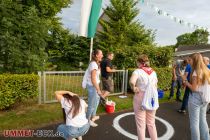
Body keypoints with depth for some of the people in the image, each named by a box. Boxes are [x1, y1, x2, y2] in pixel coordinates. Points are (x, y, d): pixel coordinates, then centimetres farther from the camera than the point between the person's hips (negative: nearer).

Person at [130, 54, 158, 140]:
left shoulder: (138, 71, -11)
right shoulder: (153, 72, 6)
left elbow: (132, 81, -30)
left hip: (141, 98, -5)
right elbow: (155, 86, 12)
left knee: (141, 124, 10)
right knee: (151, 123, 21)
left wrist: (134, 88, -14)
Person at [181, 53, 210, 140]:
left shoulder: (196, 72, -17)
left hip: (195, 98, -8)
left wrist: (185, 81, -6)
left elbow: (193, 88, -17)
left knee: (194, 122, 5)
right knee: (203, 120, 20)